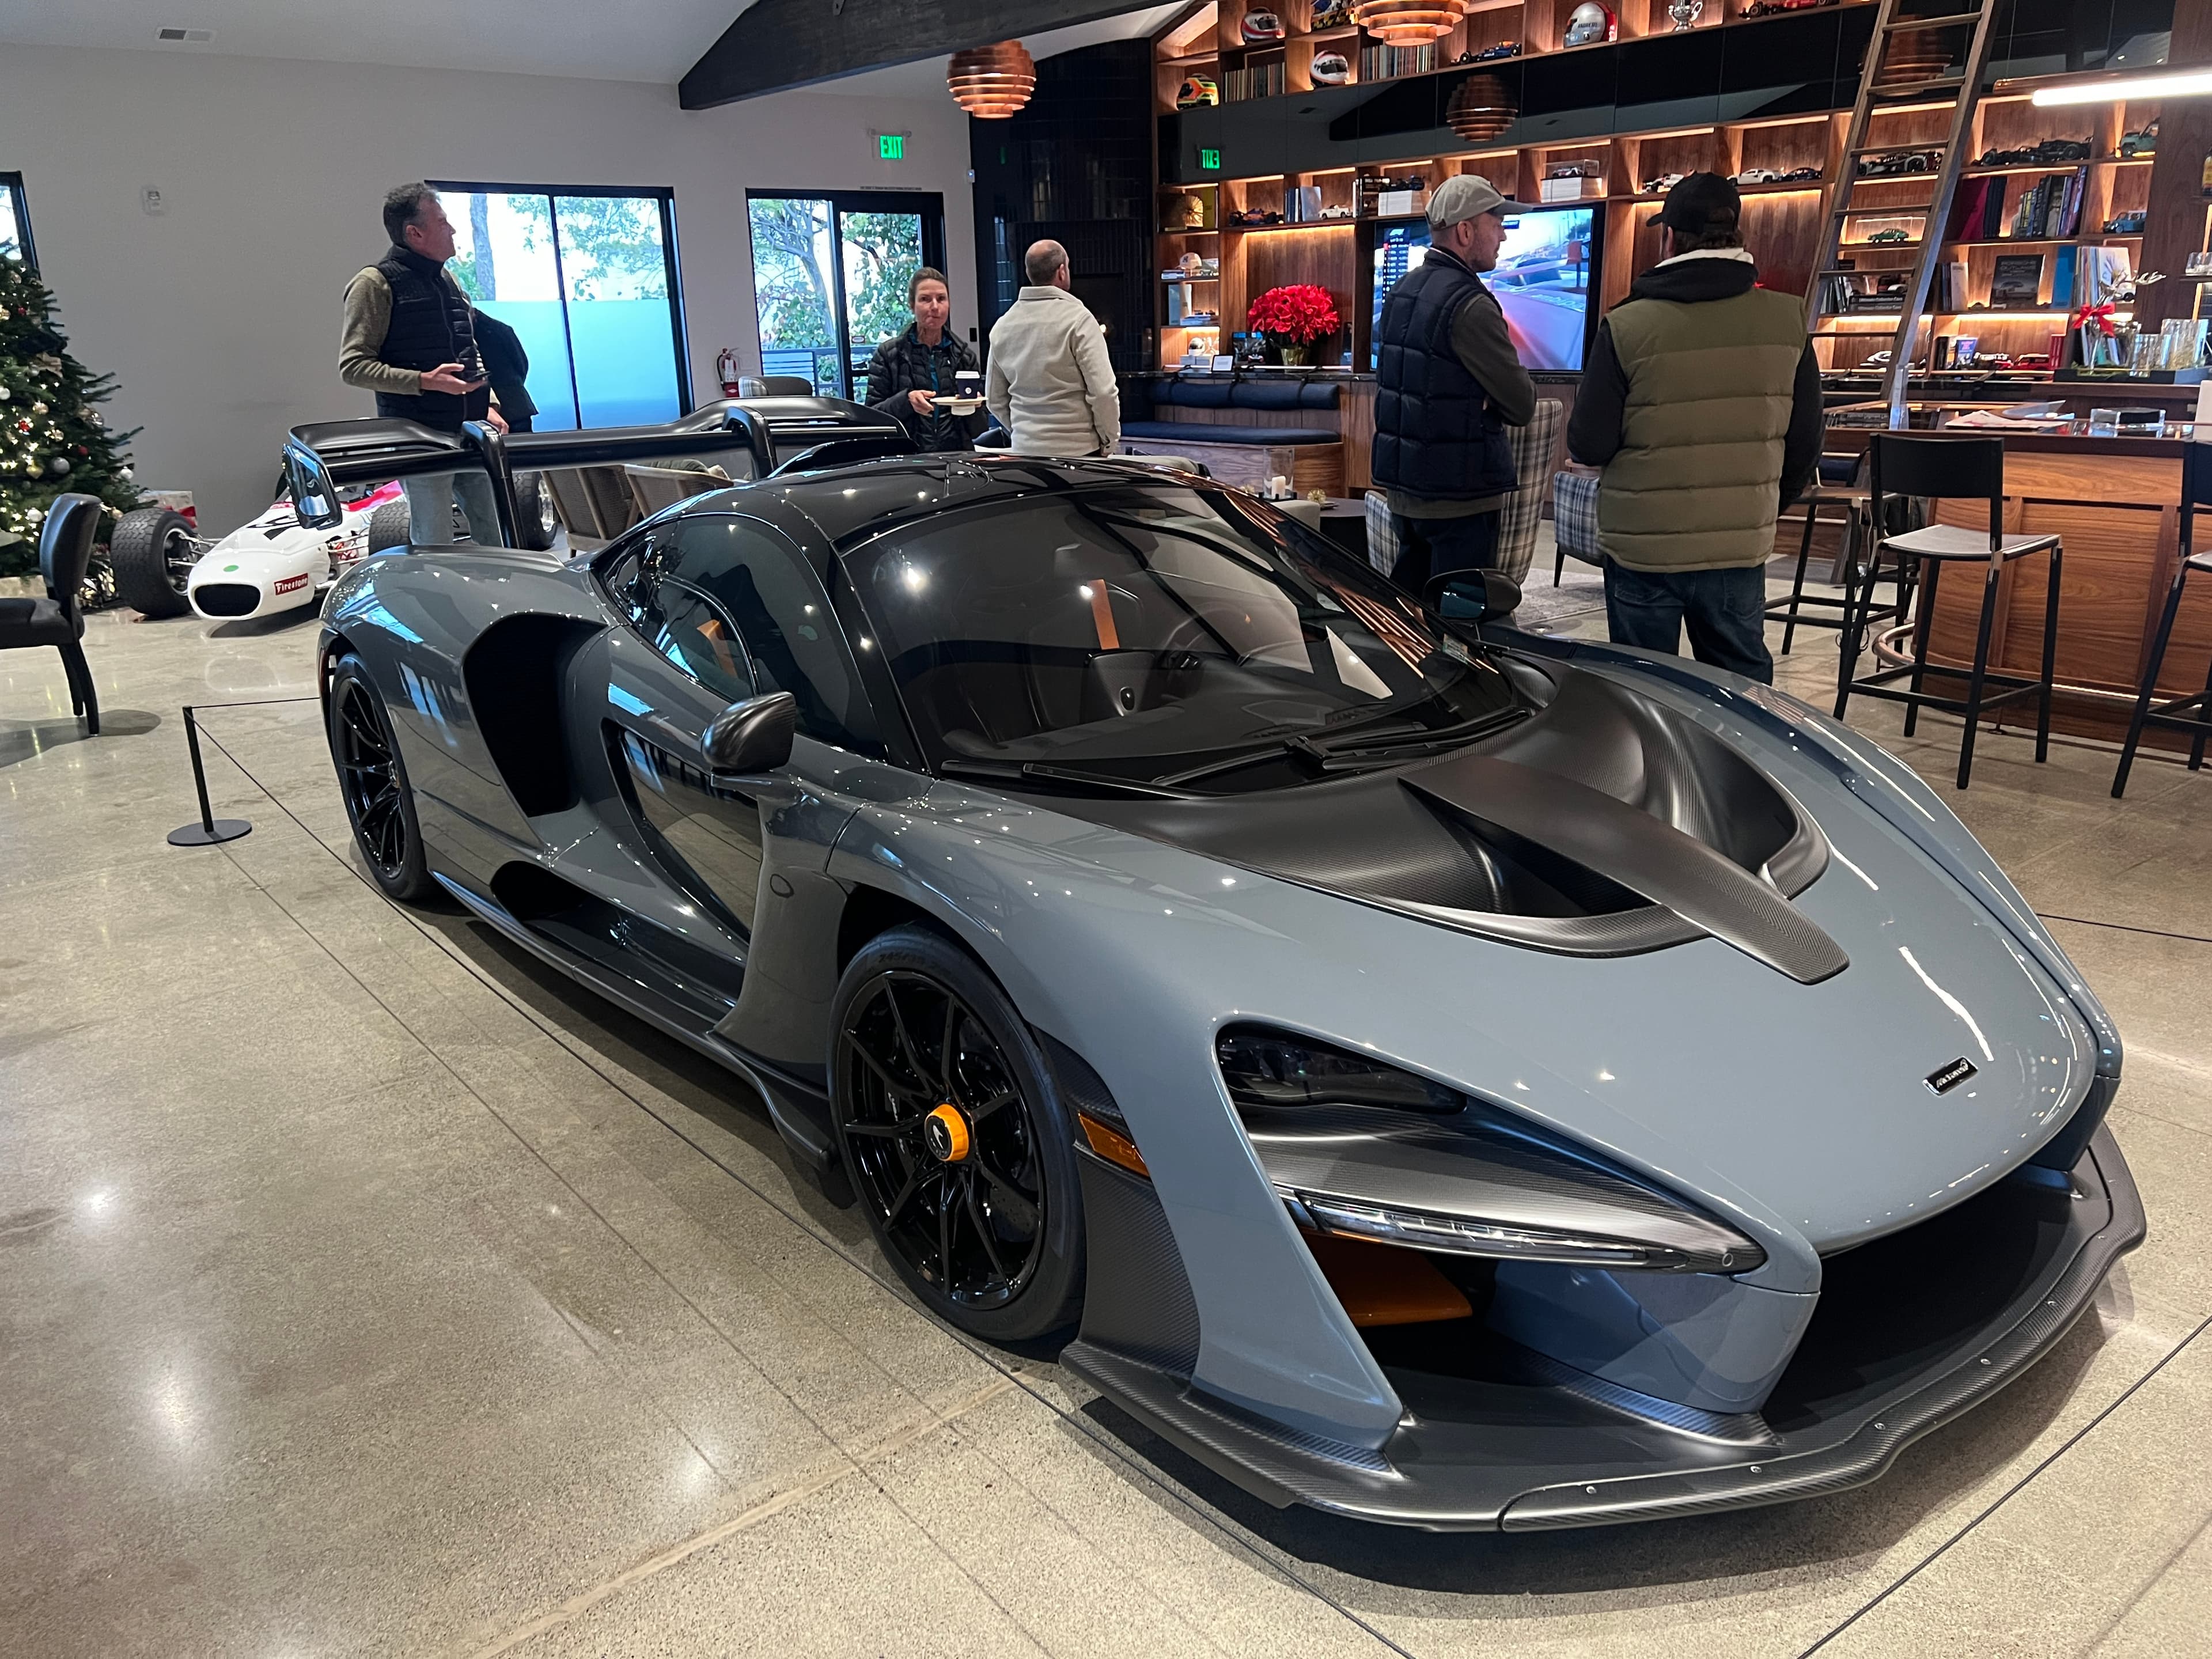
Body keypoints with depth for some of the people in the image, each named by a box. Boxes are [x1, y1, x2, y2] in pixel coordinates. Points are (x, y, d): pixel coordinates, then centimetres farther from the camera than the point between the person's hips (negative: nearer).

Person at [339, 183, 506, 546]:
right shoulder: (376, 284, -6)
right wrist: (424, 381, -21)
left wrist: (486, 405, 12)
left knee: (497, 538, 9)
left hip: (469, 433, 7)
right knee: (435, 548, -3)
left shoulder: (447, 281, 17)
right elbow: (353, 366, -11)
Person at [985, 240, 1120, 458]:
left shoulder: (1002, 326, 9)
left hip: (1024, 449, 5)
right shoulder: (1078, 319, -9)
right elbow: (1103, 391, -12)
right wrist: (1109, 442, -1)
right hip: (1077, 449, -5)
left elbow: (995, 399, 16)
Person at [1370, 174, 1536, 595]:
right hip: (1459, 497, -9)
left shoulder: (1400, 292, 10)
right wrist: (1521, 385, 8)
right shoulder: (1470, 305, -17)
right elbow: (1522, 407, -15)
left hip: (1401, 488, 9)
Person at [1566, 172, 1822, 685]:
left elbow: (1588, 445, -10)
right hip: (1741, 547, 3)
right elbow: (1805, 442, 4)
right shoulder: (1788, 321, -3)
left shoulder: (1627, 327, -14)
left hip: (1643, 548, -3)